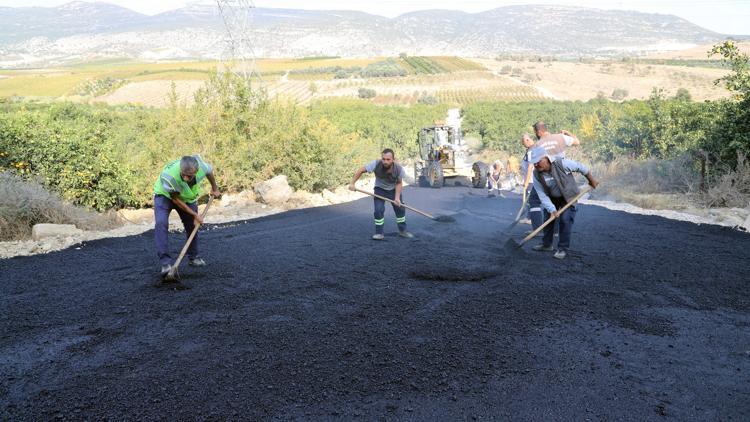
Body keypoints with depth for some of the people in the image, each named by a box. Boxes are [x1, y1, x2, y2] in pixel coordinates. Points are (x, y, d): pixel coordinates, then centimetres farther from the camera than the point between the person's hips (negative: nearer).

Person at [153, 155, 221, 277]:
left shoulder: (202, 167, -33)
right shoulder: (168, 176, -42)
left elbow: (210, 171, -5)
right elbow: (175, 199, -25)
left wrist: (214, 188, 10)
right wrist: (194, 215, -20)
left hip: (188, 197, 4)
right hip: (165, 195, -4)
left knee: (192, 225, 8)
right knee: (161, 223, -24)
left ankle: (193, 257, 29)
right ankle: (166, 262, -23)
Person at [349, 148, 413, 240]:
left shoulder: (399, 168, -30)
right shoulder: (376, 164, -34)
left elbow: (399, 183, -15)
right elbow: (361, 170, -24)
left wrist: (397, 197, -24)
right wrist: (352, 183, -25)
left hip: (394, 189, 1)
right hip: (380, 189, -1)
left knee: (400, 209, 4)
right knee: (378, 210, -12)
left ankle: (402, 231, 23)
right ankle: (379, 233, 2)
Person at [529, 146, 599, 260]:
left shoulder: (562, 163, -32)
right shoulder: (536, 174, -21)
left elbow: (580, 167, -15)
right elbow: (542, 195, -20)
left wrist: (591, 180, -1)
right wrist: (552, 210, -29)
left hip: (568, 196, -4)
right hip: (552, 198, 4)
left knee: (565, 219, -14)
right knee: (548, 218, 7)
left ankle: (563, 248, -3)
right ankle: (547, 244, 28)